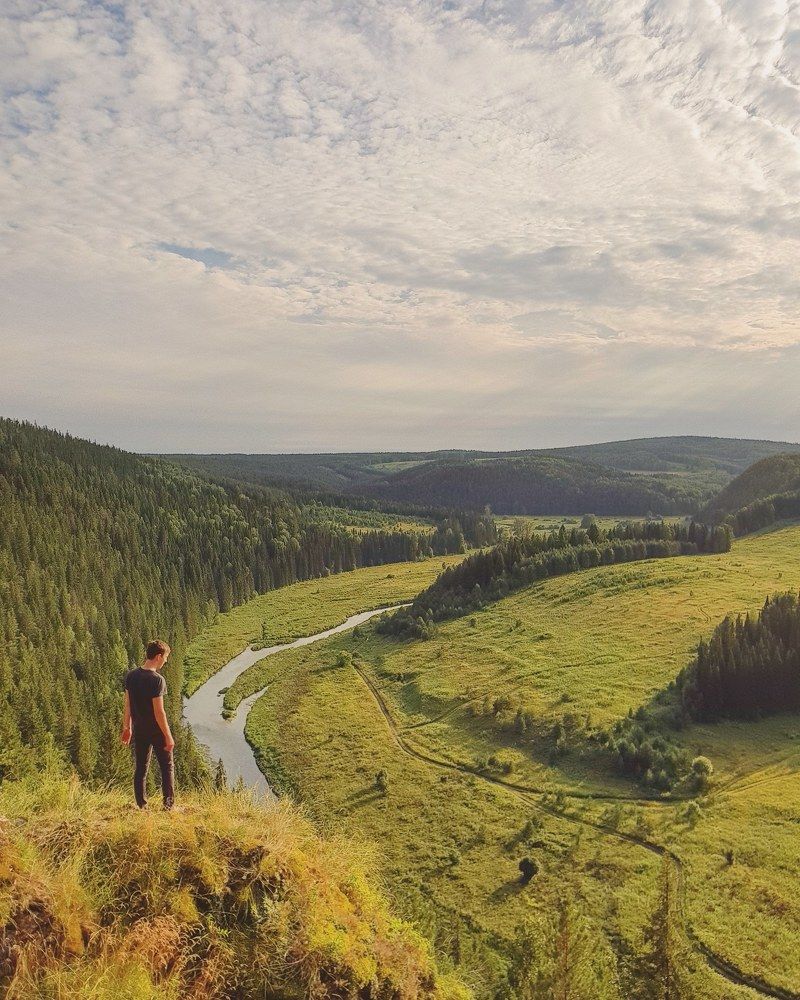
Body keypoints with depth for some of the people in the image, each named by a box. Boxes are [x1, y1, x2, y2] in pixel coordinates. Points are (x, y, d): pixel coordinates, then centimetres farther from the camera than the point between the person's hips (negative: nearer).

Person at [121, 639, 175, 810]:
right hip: (157, 731, -6)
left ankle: (141, 806, 20)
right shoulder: (157, 680, -22)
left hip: (139, 731, 6)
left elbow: (127, 705, 6)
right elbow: (159, 712, -21)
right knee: (167, 766, 10)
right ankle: (168, 805, 11)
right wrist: (168, 736, -14)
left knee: (141, 768, 15)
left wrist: (127, 728, 17)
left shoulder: (131, 676, -1)